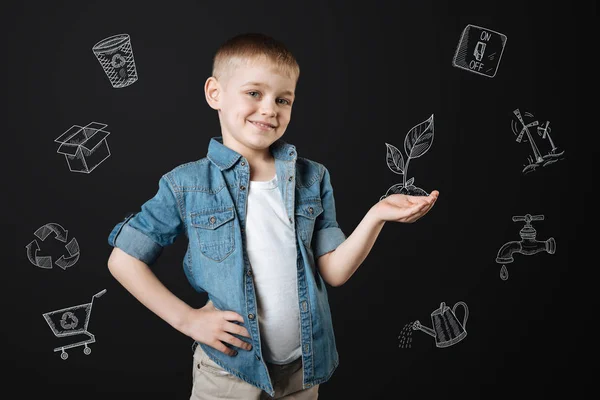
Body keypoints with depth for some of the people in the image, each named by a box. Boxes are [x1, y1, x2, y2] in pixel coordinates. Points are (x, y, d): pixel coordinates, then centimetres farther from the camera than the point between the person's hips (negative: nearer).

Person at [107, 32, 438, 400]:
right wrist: (186, 318, -9)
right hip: (229, 370, -2)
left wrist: (376, 216, -17)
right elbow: (124, 259, -3)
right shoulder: (188, 185, -8)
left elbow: (334, 271, -3)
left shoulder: (312, 178, 0)